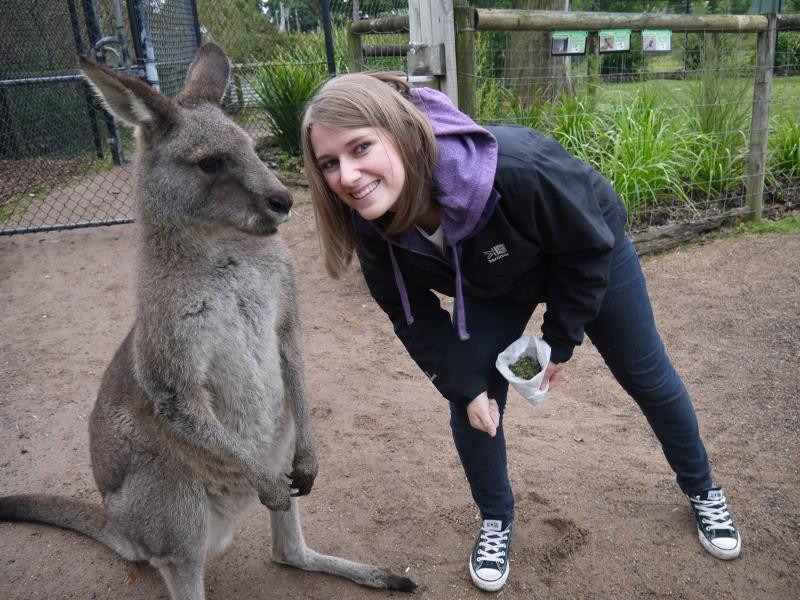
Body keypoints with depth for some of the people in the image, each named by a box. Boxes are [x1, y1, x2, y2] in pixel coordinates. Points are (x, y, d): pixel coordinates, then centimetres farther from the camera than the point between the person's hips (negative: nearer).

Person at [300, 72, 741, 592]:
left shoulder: (517, 168, -46)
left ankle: (702, 491, 41)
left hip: (588, 253, -3)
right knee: (473, 407, -2)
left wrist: (560, 340, -16)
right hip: (494, 285, 3)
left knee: (646, 375, 14)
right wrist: (464, 385, -15)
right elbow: (415, 316, -12)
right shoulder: (374, 222, -29)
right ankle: (496, 522, 27)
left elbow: (589, 246, -26)